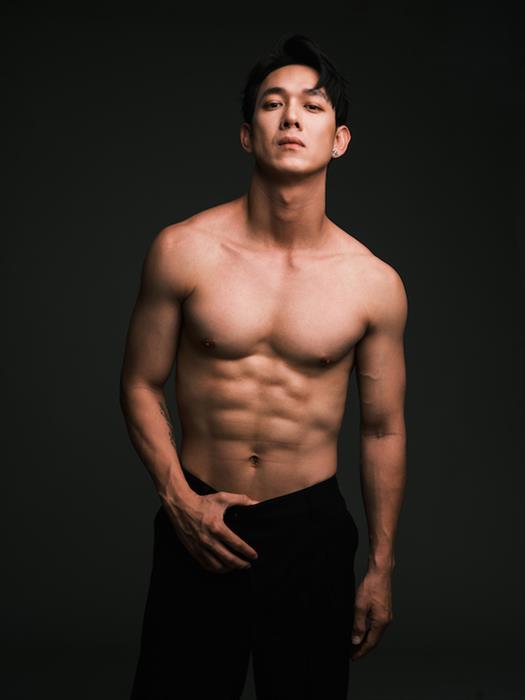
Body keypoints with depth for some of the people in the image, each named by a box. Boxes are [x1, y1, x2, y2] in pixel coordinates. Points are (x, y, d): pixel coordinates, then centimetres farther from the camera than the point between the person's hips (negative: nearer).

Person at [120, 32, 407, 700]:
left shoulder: (375, 285, -7)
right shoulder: (182, 251, -9)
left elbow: (384, 430, 2)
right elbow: (140, 386, 1)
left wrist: (381, 569, 6)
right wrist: (180, 500, -9)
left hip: (312, 527, 1)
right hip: (198, 521, 0)